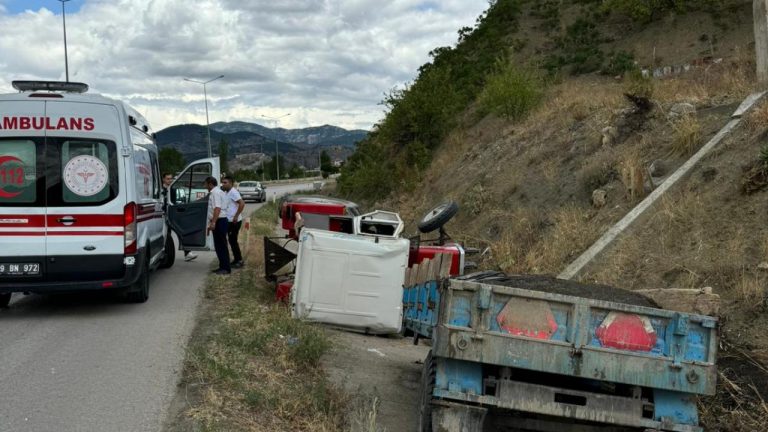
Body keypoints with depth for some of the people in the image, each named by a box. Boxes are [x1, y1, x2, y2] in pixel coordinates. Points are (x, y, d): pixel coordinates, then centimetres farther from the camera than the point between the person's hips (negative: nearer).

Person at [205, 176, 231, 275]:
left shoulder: (215, 193, -13)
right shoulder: (220, 192, 18)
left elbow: (217, 208, -24)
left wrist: (213, 222, -27)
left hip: (219, 221, -10)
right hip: (222, 220, 10)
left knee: (221, 245, -7)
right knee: (220, 245, 14)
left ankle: (226, 268, -4)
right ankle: (223, 266, 19)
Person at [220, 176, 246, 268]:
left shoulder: (233, 192, -15)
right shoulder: (227, 193, 15)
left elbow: (242, 203, -25)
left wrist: (236, 216, -23)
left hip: (234, 221, -10)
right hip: (230, 221, 10)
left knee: (233, 241, -5)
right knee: (232, 241, 14)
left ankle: (239, 261, 1)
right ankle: (237, 260, 22)